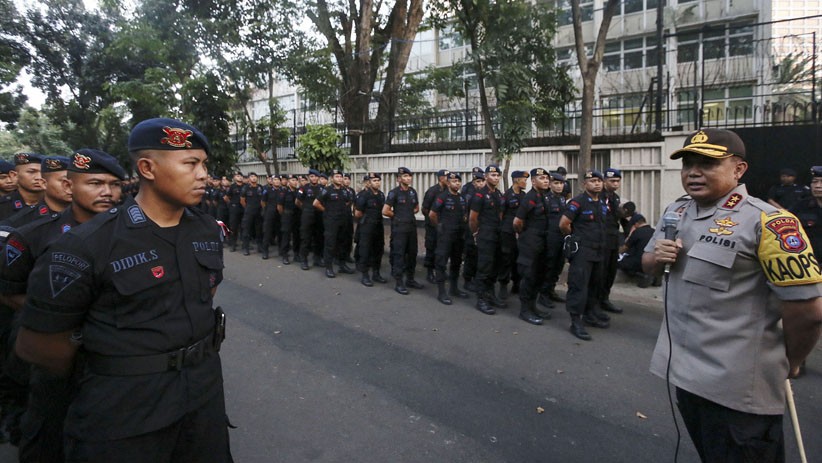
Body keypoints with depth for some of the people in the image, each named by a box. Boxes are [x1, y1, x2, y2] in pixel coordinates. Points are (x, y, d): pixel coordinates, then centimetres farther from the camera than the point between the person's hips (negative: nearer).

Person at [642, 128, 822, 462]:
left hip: (737, 386, -7)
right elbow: (648, 265, 16)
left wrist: (788, 364, -3)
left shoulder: (766, 222, -19)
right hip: (684, 369, 7)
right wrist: (658, 257, -7)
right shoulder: (676, 212, 5)